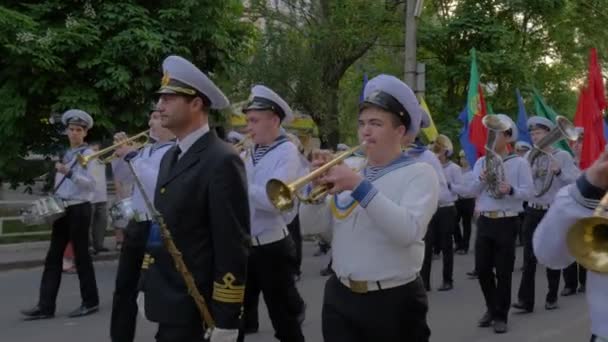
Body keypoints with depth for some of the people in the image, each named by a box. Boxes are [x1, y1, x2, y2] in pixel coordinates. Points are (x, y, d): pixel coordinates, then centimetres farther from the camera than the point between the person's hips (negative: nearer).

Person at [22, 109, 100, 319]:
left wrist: (69, 173, -29)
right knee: (53, 257, 4)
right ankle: (45, 306, 5)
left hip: (79, 209, -7)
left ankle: (90, 302, 11)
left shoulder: (88, 154, -6)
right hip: (62, 209, 7)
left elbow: (91, 184, -19)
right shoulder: (65, 154, 16)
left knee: (81, 256, -1)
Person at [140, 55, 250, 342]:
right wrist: (147, 285, 18)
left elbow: (233, 245, -18)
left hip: (195, 307, -8)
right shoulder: (170, 157, 12)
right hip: (167, 299, 8)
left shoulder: (222, 161, -16)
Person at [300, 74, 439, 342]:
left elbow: (408, 231, -21)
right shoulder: (349, 170, 9)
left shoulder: (419, 173, -5)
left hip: (393, 301, -4)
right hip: (339, 297, 4)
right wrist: (317, 187, -10)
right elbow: (311, 227, 7)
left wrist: (359, 186, -24)